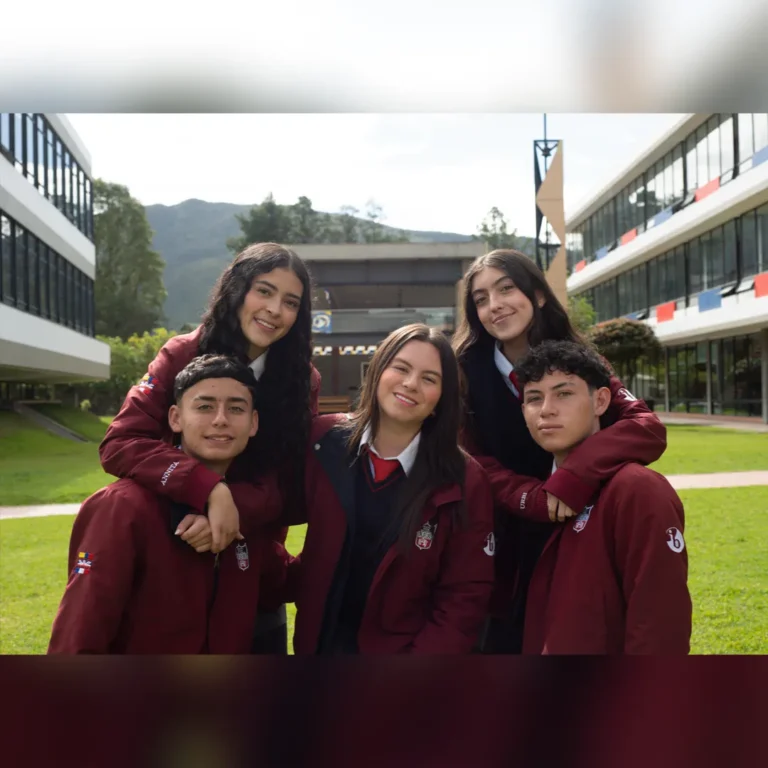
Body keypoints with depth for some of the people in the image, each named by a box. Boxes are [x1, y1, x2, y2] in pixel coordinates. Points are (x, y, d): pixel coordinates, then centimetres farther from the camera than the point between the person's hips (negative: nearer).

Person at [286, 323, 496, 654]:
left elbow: (463, 598, -13)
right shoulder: (325, 439, -11)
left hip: (401, 648, -2)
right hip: (318, 641, 2)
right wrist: (290, 576, -10)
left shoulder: (466, 483, -16)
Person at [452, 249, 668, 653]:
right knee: (503, 641, 11)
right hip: (502, 552, 0)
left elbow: (649, 428, -18)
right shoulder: (467, 373, -6)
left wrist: (572, 476, -34)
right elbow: (476, 464, -9)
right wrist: (537, 499, -27)